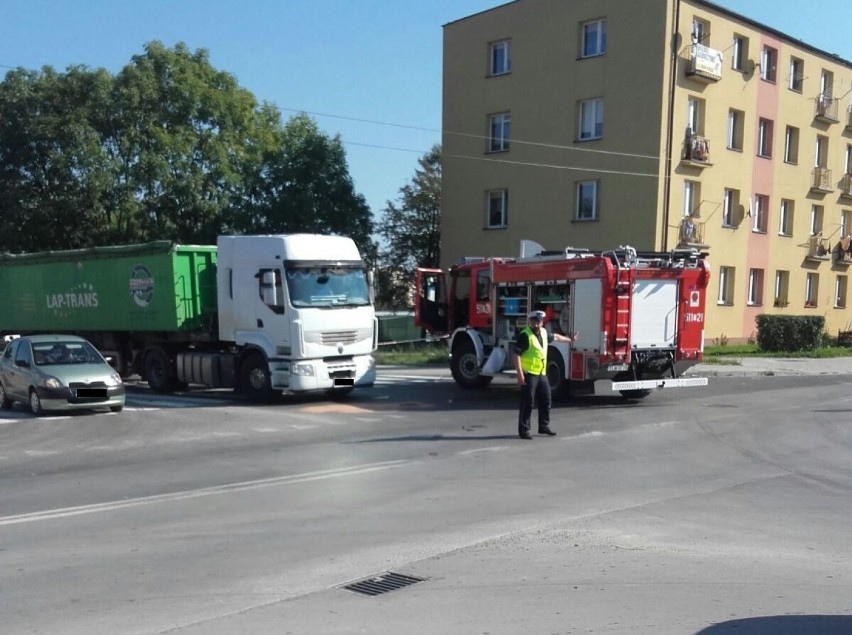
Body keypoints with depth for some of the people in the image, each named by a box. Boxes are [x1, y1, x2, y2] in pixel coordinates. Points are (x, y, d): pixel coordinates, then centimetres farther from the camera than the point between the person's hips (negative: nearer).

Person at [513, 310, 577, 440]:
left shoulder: (543, 332, 9)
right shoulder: (525, 335, -15)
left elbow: (554, 337, 32)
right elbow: (517, 355, -18)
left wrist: (569, 339, 46)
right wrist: (520, 374, -24)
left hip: (541, 374, 8)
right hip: (529, 374, -8)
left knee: (545, 400, 14)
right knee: (527, 403, -5)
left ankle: (544, 426, 27)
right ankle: (523, 430, 2)